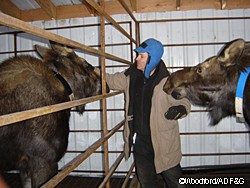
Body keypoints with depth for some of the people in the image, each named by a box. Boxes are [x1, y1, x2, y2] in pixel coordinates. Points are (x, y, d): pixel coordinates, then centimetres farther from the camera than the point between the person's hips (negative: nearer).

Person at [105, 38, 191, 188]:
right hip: (140, 141, 5)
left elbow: (184, 101, -8)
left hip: (164, 142, -5)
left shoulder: (167, 81, -16)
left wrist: (180, 109, -30)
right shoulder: (131, 76, -1)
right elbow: (109, 80, 12)